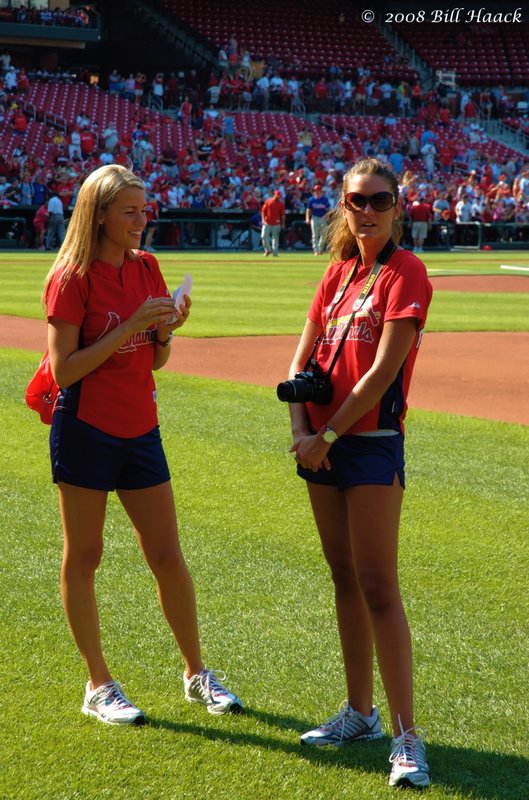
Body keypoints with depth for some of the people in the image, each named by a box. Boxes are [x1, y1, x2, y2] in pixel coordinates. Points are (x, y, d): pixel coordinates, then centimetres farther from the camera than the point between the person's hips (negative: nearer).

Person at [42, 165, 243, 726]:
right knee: (82, 558, 4)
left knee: (168, 557, 8)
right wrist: (128, 328, -21)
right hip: (86, 429, -6)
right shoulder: (72, 278, -11)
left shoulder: (147, 268, 8)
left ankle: (196, 674, 20)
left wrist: (167, 329, -7)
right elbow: (63, 369, -16)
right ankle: (99, 686, 13)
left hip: (140, 430, 6)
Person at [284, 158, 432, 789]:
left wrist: (328, 435, -13)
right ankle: (359, 713, 23)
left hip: (372, 442, -7)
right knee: (344, 578, 12)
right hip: (322, 445, 7)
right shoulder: (338, 272, 12)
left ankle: (406, 736, -8)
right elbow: (303, 358, 10)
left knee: (377, 586, -10)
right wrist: (301, 429, -5)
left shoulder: (405, 272, -9)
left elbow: (383, 371, -16)